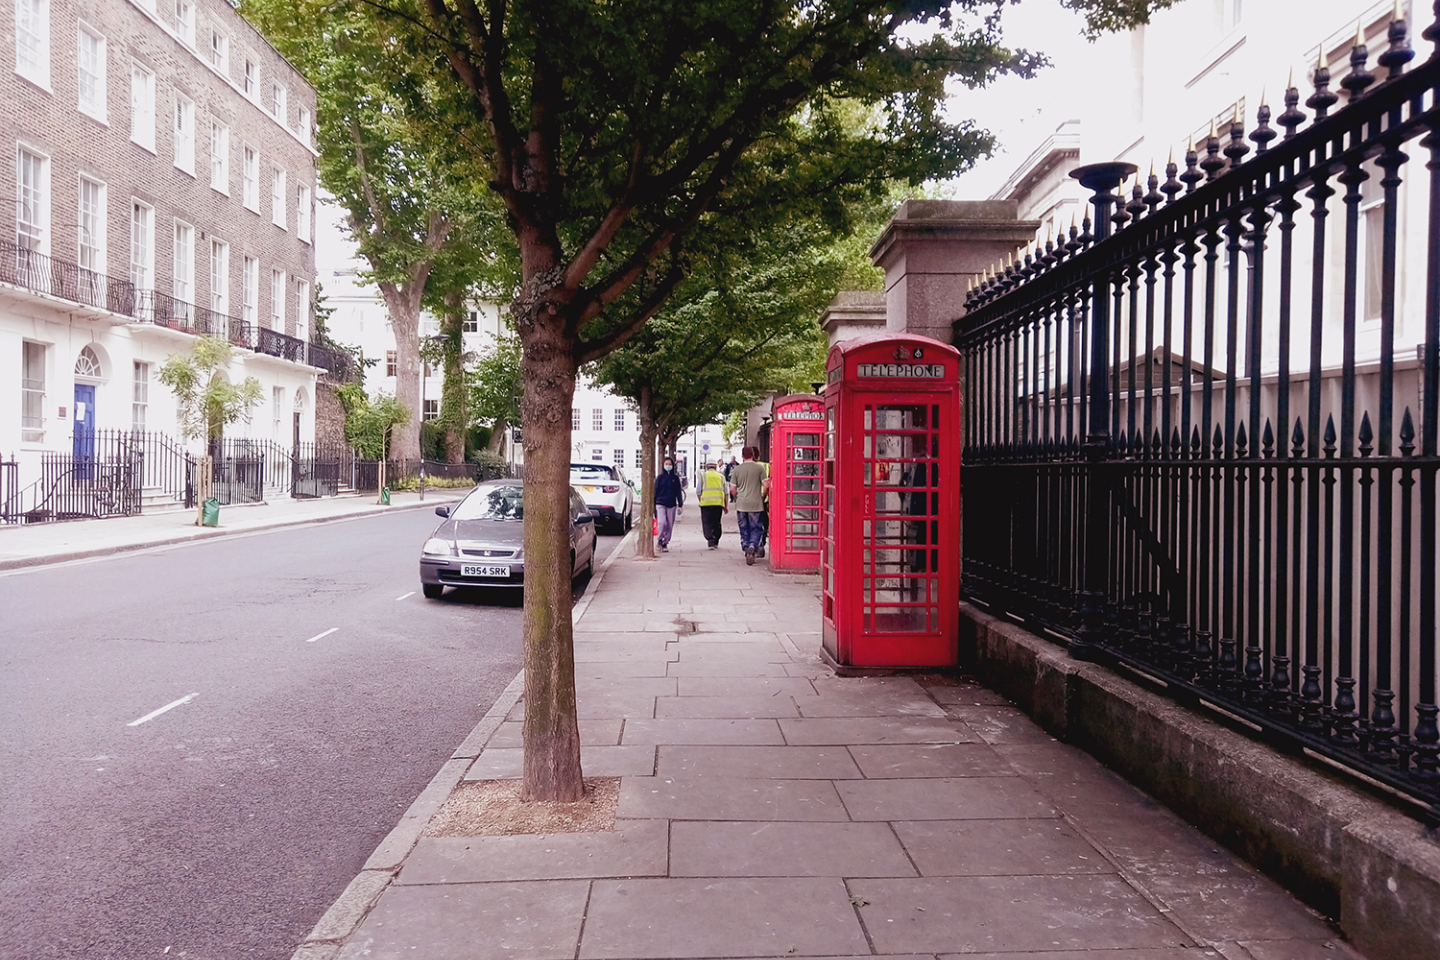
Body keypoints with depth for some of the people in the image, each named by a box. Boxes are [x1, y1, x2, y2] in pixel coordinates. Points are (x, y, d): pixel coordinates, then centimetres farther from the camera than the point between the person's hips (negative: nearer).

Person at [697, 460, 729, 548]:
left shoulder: (703, 476, 5)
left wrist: (700, 501, 20)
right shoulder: (721, 476, 13)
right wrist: (726, 506, 16)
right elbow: (726, 493, 12)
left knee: (707, 524, -2)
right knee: (716, 523, 15)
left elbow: (698, 492, 3)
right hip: (718, 503, 3)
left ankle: (711, 542, -15)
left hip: (706, 502, -3)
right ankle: (716, 542, 21)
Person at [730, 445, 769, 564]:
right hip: (756, 504, -2)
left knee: (744, 529, 12)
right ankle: (752, 547, -21)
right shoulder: (759, 468, -3)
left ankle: (746, 550, 13)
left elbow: (733, 489, 6)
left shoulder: (737, 469, 4)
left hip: (741, 504, 2)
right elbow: (766, 485, -6)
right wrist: (763, 497, 10)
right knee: (756, 528, 3)